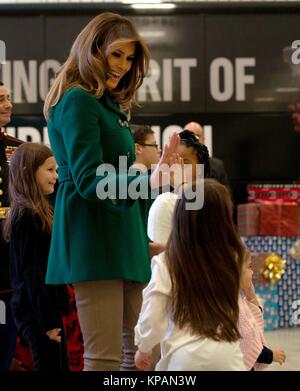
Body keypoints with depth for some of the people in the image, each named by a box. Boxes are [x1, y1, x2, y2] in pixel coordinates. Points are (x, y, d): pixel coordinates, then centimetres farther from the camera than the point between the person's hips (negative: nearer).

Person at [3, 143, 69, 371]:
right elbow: (31, 274, -18)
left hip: (39, 310, 10)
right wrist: (47, 320, -17)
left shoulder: (33, 214, 13)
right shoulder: (28, 217, -15)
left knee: (60, 368, 12)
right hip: (38, 312, -10)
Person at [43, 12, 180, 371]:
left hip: (118, 238, 10)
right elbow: (89, 179, -18)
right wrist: (147, 182, -34)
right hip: (93, 238, -10)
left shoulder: (108, 105, 19)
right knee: (105, 357, -12)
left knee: (136, 352, 9)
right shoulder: (77, 101, -9)